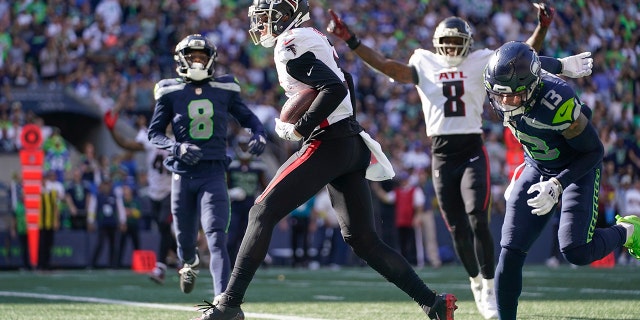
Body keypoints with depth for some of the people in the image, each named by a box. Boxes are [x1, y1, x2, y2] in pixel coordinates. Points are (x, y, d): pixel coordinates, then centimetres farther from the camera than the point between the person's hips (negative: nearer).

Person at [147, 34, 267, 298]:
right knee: (185, 239, 14)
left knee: (216, 237, -17)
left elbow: (248, 117, 15)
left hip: (213, 172, -1)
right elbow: (154, 133, 3)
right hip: (183, 174, 1)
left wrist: (259, 134, -7)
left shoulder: (224, 89, 4)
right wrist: (176, 147, -16)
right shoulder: (170, 92, 0)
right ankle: (190, 264, 52)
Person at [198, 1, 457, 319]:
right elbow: (343, 85, 27)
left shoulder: (289, 47, -10)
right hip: (353, 145, 9)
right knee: (364, 240, 10)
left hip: (327, 144, -9)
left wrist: (299, 128, -15)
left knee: (263, 213, -7)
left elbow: (334, 89, -22)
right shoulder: (315, 38, 19)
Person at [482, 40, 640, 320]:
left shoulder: (558, 102, -34)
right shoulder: (502, 96, -15)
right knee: (510, 252, -6)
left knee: (575, 252, -17)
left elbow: (594, 152, -22)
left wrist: (557, 185, -30)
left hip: (578, 170, -6)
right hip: (537, 169, 6)